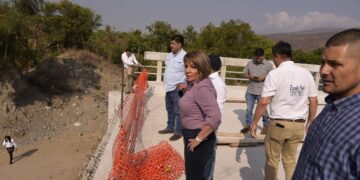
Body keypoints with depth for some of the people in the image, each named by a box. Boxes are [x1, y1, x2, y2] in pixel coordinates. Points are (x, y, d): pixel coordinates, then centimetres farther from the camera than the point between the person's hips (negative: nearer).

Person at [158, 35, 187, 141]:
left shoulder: (184, 56, -15)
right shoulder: (170, 55, 10)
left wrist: (185, 83, -20)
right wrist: (166, 82, 8)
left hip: (177, 88, -9)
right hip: (168, 87, 9)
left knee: (178, 111, -2)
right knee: (169, 109, 20)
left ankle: (178, 132, 10)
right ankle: (170, 127, 36)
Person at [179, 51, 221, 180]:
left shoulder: (203, 87, -26)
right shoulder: (193, 84, 5)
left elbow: (215, 118, -34)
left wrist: (198, 139, -26)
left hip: (200, 140, -10)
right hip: (192, 136, 10)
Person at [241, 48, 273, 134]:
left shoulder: (268, 65, -4)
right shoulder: (250, 63, 3)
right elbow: (245, 74, 7)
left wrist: (263, 78, -19)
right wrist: (250, 77, -14)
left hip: (262, 92, -3)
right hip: (250, 91, 3)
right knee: (249, 109, 12)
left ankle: (265, 126, 23)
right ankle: (247, 125, 26)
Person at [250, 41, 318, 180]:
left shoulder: (274, 74, -12)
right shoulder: (306, 73, 3)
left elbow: (263, 102, -15)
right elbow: (314, 101, 6)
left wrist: (254, 123, -6)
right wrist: (310, 123, 18)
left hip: (278, 124, -4)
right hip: (298, 125, 5)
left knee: (272, 161, 13)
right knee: (290, 160, 20)